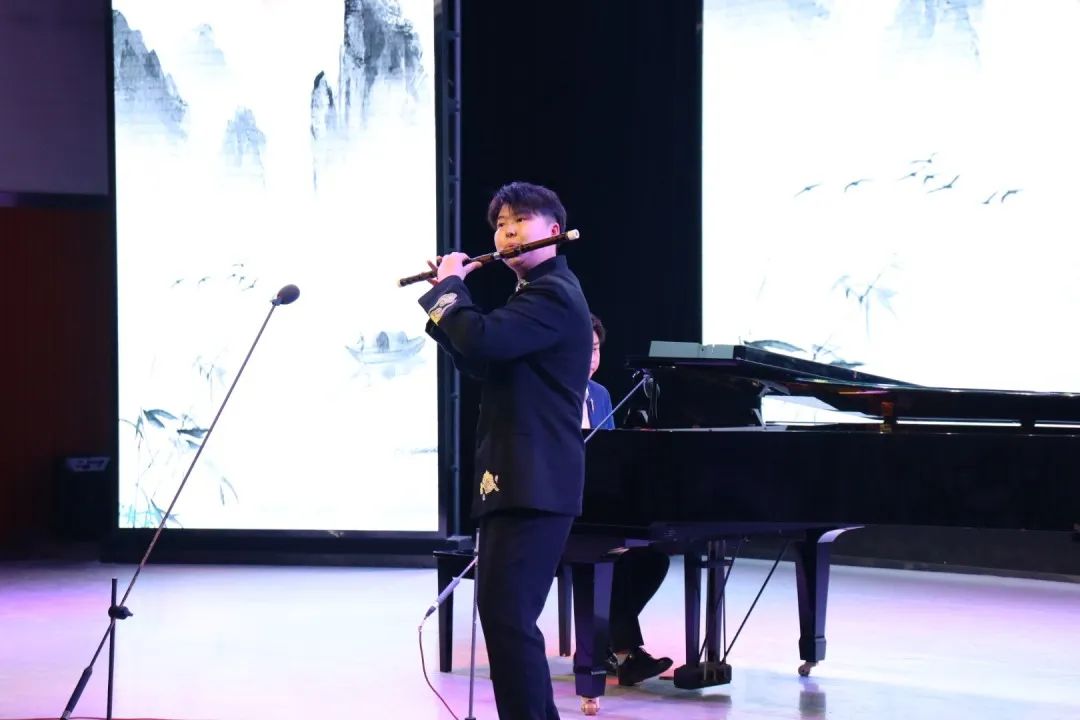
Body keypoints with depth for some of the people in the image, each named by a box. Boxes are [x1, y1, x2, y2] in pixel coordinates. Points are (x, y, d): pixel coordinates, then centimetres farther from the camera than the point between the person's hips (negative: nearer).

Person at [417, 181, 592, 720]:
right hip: (520, 475, 11)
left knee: (506, 613, -16)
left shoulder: (553, 294, -13)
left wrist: (451, 283, -9)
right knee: (501, 609, 16)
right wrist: (445, 295, 15)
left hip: (534, 480, -11)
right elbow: (479, 362, 24)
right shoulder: (535, 294, 22)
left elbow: (481, 339, -27)